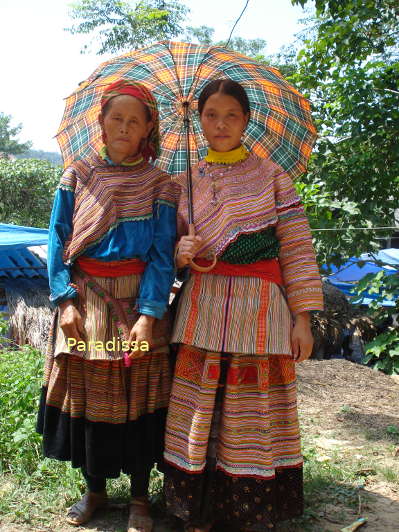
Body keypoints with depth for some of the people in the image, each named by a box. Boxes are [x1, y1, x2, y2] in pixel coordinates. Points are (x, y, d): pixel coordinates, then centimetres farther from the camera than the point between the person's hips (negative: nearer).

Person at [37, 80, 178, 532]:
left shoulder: (160, 186, 2)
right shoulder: (77, 177, 6)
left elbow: (162, 254, -4)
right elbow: (58, 241, 4)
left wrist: (148, 314, -14)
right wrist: (66, 300, -7)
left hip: (138, 302, -1)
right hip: (86, 300, 2)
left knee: (138, 395, 2)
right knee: (86, 391, 7)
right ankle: (95, 489, 28)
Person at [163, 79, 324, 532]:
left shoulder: (271, 175, 5)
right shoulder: (186, 181, 12)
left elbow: (296, 247, 0)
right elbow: (172, 247, 17)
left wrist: (301, 318, -6)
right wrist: (182, 252, -9)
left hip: (260, 306, -2)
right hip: (203, 306, 2)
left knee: (253, 410, 1)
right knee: (201, 407, 2)